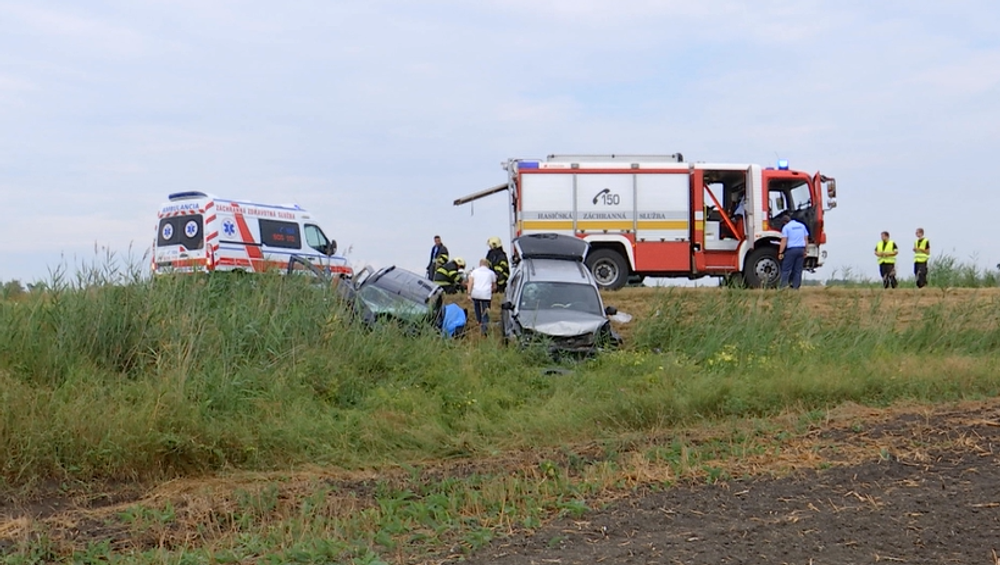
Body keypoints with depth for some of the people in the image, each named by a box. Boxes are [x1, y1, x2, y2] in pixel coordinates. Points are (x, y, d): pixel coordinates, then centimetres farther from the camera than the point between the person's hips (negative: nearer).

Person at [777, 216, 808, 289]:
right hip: (801, 249, 5)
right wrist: (805, 252, 18)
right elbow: (805, 239, 14)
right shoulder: (802, 226, 14)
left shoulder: (786, 227, -1)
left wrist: (780, 253, -7)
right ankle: (795, 287, 4)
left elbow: (784, 241, -8)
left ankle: (783, 287, -11)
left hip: (791, 249, -5)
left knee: (786, 270, -2)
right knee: (798, 270, 7)